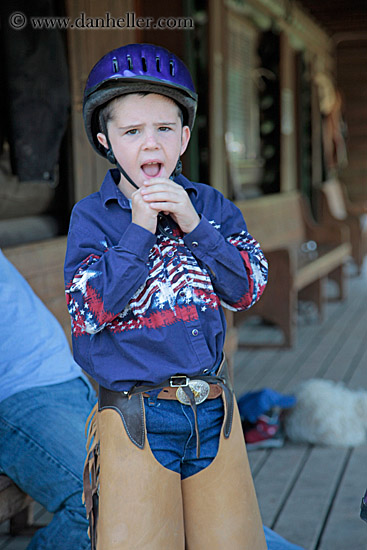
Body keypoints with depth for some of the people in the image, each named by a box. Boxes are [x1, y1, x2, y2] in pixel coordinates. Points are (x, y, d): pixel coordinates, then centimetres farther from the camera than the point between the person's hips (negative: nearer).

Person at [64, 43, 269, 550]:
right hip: (135, 423, -3)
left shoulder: (210, 205, 6)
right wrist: (139, 230, -16)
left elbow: (246, 290, -3)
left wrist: (193, 224, -14)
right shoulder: (92, 216, -3)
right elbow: (89, 313, -14)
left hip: (214, 413, 3)